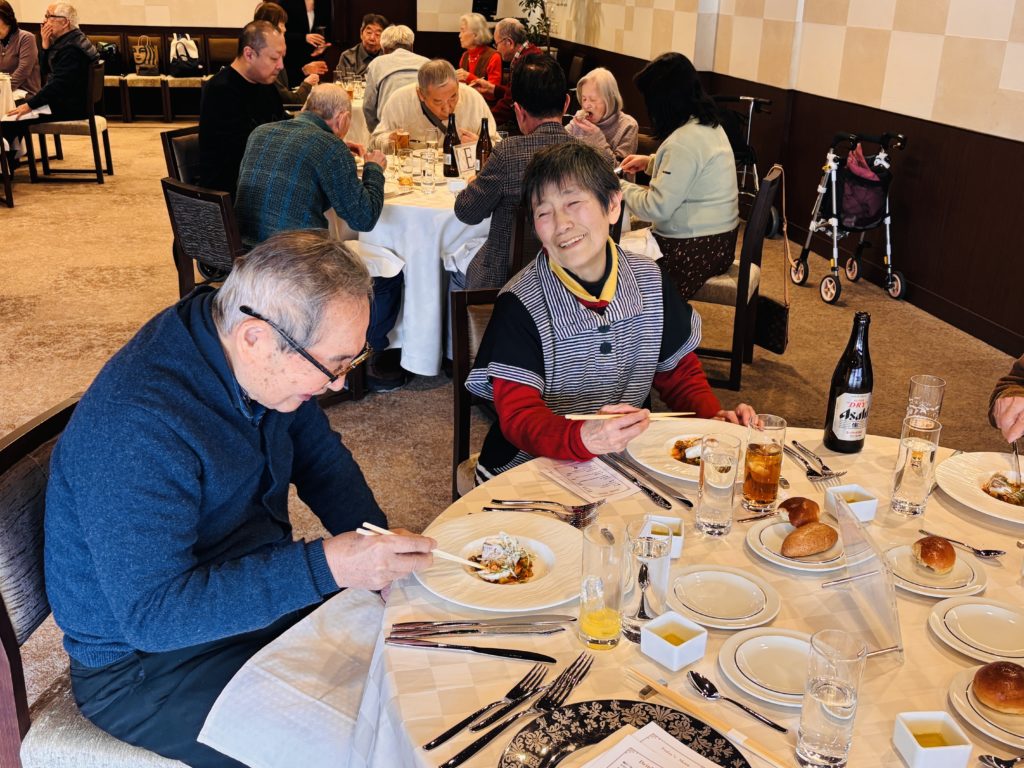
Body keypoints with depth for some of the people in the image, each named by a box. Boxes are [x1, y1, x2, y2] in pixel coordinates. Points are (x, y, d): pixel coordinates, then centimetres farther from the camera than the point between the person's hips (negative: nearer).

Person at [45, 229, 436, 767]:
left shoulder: (259, 359, -8)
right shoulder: (135, 429, -33)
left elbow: (322, 458, 5)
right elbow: (152, 613, -33)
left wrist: (382, 554, -10)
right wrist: (325, 566, -39)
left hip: (263, 594, 7)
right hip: (147, 659, -7)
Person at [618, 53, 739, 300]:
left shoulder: (684, 141, -23)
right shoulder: (709, 125, 7)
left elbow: (657, 207, -23)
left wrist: (621, 187, -7)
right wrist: (650, 162, 17)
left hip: (694, 250, -10)